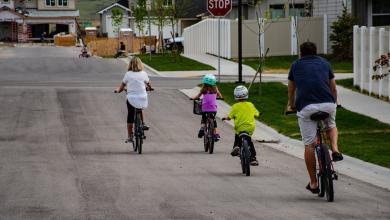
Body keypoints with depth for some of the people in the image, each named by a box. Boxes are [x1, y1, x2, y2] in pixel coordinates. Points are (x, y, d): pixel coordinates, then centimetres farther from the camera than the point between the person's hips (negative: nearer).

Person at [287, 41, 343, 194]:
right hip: (328, 104, 2)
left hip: (306, 107, -1)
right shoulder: (324, 63, 22)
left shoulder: (296, 65, 21)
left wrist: (292, 106, 47)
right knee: (331, 126, 34)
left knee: (309, 145, 6)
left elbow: (291, 91, 30)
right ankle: (335, 149, 6)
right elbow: (333, 88, 29)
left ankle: (313, 183, 9)